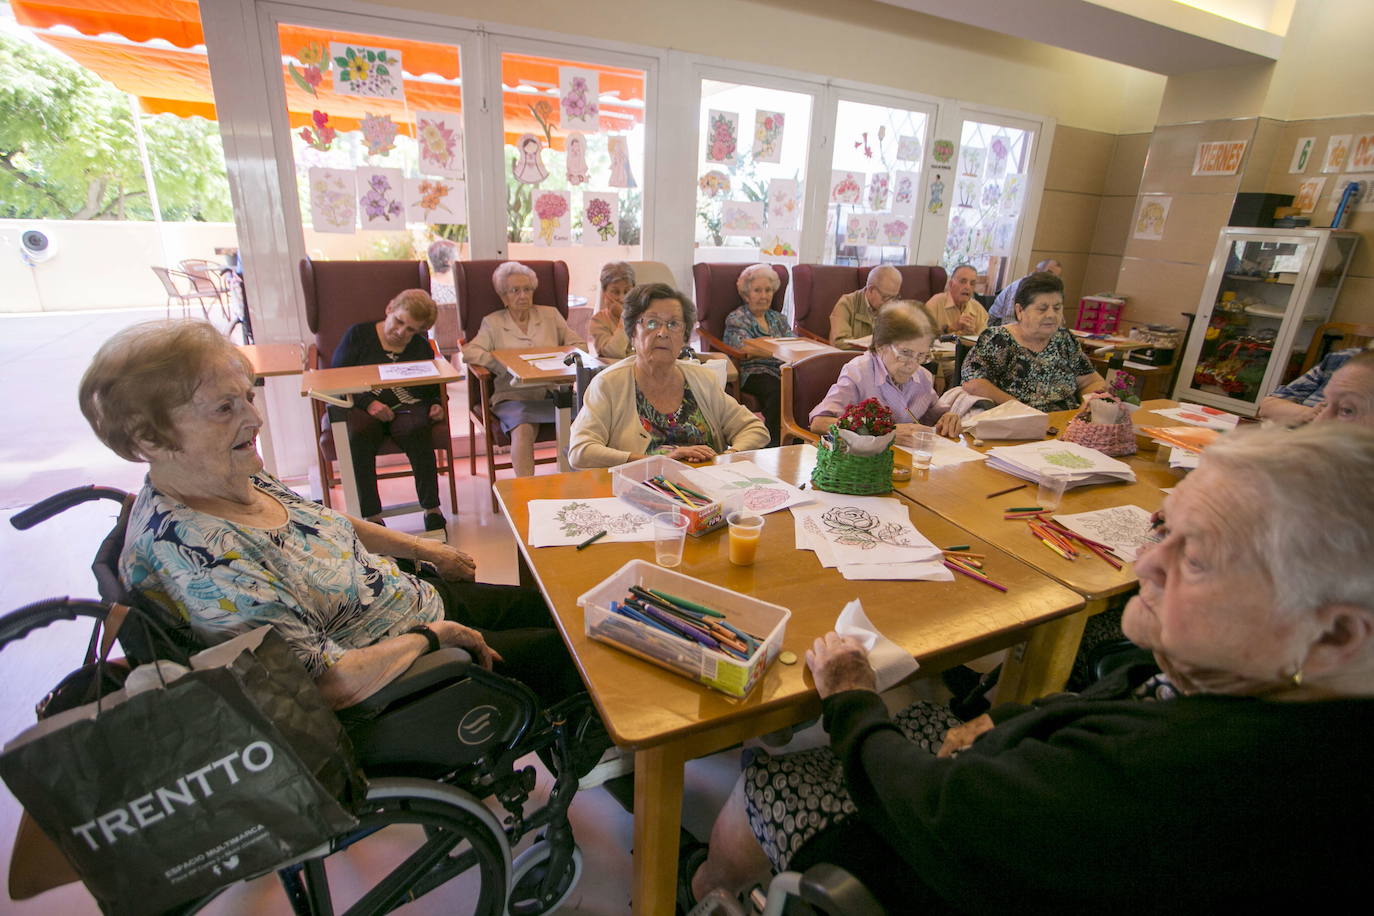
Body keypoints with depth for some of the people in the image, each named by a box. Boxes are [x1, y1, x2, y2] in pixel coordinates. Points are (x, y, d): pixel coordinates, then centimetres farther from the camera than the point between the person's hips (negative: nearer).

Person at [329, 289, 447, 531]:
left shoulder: (421, 347, 18)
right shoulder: (358, 335, 9)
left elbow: (434, 387, 22)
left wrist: (436, 405, -2)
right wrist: (368, 403, -15)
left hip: (407, 405, 1)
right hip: (359, 405, -1)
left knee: (417, 431, -33)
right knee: (358, 437, -35)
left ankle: (432, 508, -22)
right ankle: (371, 516, -28)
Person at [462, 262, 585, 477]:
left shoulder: (550, 314, 22)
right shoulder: (493, 322, 15)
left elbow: (579, 345, 16)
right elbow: (469, 351, 0)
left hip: (553, 393, 2)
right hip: (514, 397, -2)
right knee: (523, 429, -35)